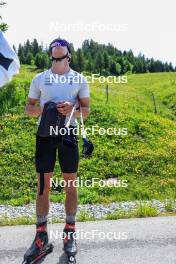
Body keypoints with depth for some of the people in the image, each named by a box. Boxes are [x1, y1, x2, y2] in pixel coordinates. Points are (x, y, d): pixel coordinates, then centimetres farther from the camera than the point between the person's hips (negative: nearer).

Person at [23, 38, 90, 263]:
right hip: (45, 134, 1)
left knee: (70, 184, 5)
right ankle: (41, 234, 16)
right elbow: (28, 108, 10)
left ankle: (69, 232, 20)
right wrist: (42, 109, -12)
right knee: (43, 186, 3)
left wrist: (72, 109, -17)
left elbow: (86, 110, 5)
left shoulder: (79, 79, 6)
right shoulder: (39, 78, 9)